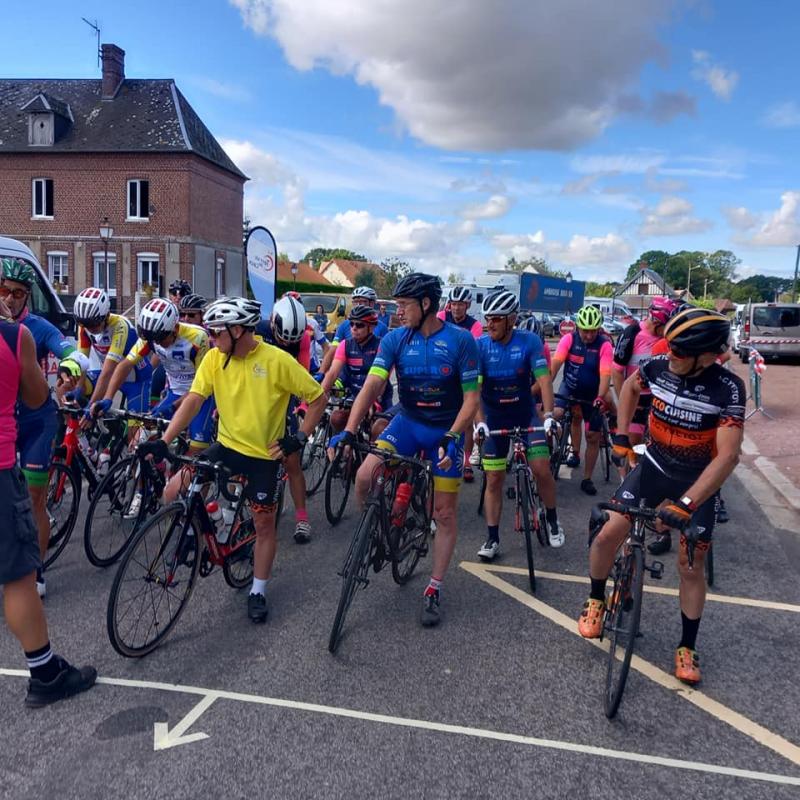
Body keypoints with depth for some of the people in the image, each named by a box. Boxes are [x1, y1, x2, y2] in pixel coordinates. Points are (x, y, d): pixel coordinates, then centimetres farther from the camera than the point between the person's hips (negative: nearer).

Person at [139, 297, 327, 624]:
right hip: (226, 446, 3)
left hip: (263, 454, -3)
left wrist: (300, 436, -13)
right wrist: (163, 441, -20)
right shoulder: (214, 358, -5)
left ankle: (258, 592, 27)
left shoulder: (277, 360, -16)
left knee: (264, 524, 7)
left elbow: (318, 396, -9)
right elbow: (193, 400, -10)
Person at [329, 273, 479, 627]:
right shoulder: (395, 339, -8)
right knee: (364, 477, -22)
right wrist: (348, 431, -28)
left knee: (444, 513, 3)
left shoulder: (461, 340, -14)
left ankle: (434, 590, 20)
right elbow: (372, 386, -16)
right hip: (407, 422, 2)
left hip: (447, 431, -2)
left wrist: (451, 436, -26)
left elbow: (471, 398, -13)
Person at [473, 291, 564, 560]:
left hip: (526, 414, 0)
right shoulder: (480, 345, -14)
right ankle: (493, 538, 13)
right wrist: (479, 422, -34)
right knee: (494, 479, 2)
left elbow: (543, 379, -21)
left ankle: (552, 519, 17)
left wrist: (549, 415, -34)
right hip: (494, 418, 1)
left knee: (542, 469, -10)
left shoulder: (530, 341, -14)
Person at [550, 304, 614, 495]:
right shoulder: (569, 339, -16)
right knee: (556, 414, -15)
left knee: (593, 436, 0)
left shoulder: (604, 345, -21)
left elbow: (605, 374, -29)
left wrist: (600, 398, -43)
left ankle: (587, 479, 14)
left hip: (592, 394, -2)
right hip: (570, 388, 2)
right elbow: (555, 363, -24)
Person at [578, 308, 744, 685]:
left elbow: (727, 455, -29)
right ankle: (596, 601, 15)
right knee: (609, 532, -13)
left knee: (690, 566, 5)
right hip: (653, 467, 2)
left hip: (698, 482, -2)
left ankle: (687, 648, 26)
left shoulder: (728, 388, -24)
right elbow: (630, 387, 10)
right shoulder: (658, 366, -15)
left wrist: (685, 503, -38)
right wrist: (621, 435, 4)